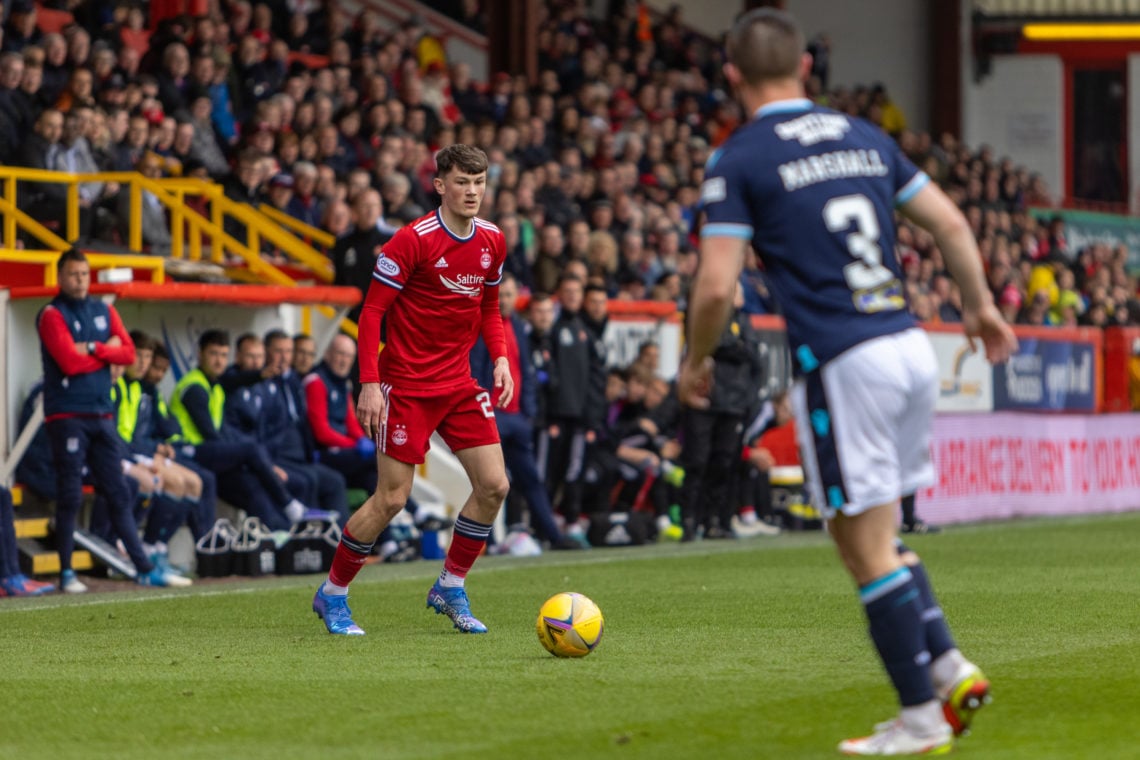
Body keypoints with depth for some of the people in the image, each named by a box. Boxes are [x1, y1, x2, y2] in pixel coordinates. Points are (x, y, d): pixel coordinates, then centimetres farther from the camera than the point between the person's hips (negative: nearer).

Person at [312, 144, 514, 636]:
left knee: (494, 485, -3)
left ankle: (450, 588, 14)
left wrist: (500, 359, 4)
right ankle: (332, 594, 11)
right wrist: (369, 383, -18)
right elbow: (372, 311, -12)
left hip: (459, 383, 6)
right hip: (406, 384, -6)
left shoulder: (492, 242, 5)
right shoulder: (412, 241, -14)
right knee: (392, 498, -6)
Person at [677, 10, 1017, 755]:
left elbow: (717, 286, -9)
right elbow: (951, 224, 17)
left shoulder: (740, 160, -3)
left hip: (842, 363, -6)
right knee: (879, 536, 21)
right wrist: (980, 307, 31)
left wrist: (696, 361, 8)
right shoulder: (864, 137, 14)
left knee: (868, 549, 1)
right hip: (912, 349, 6)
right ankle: (949, 665, 10)